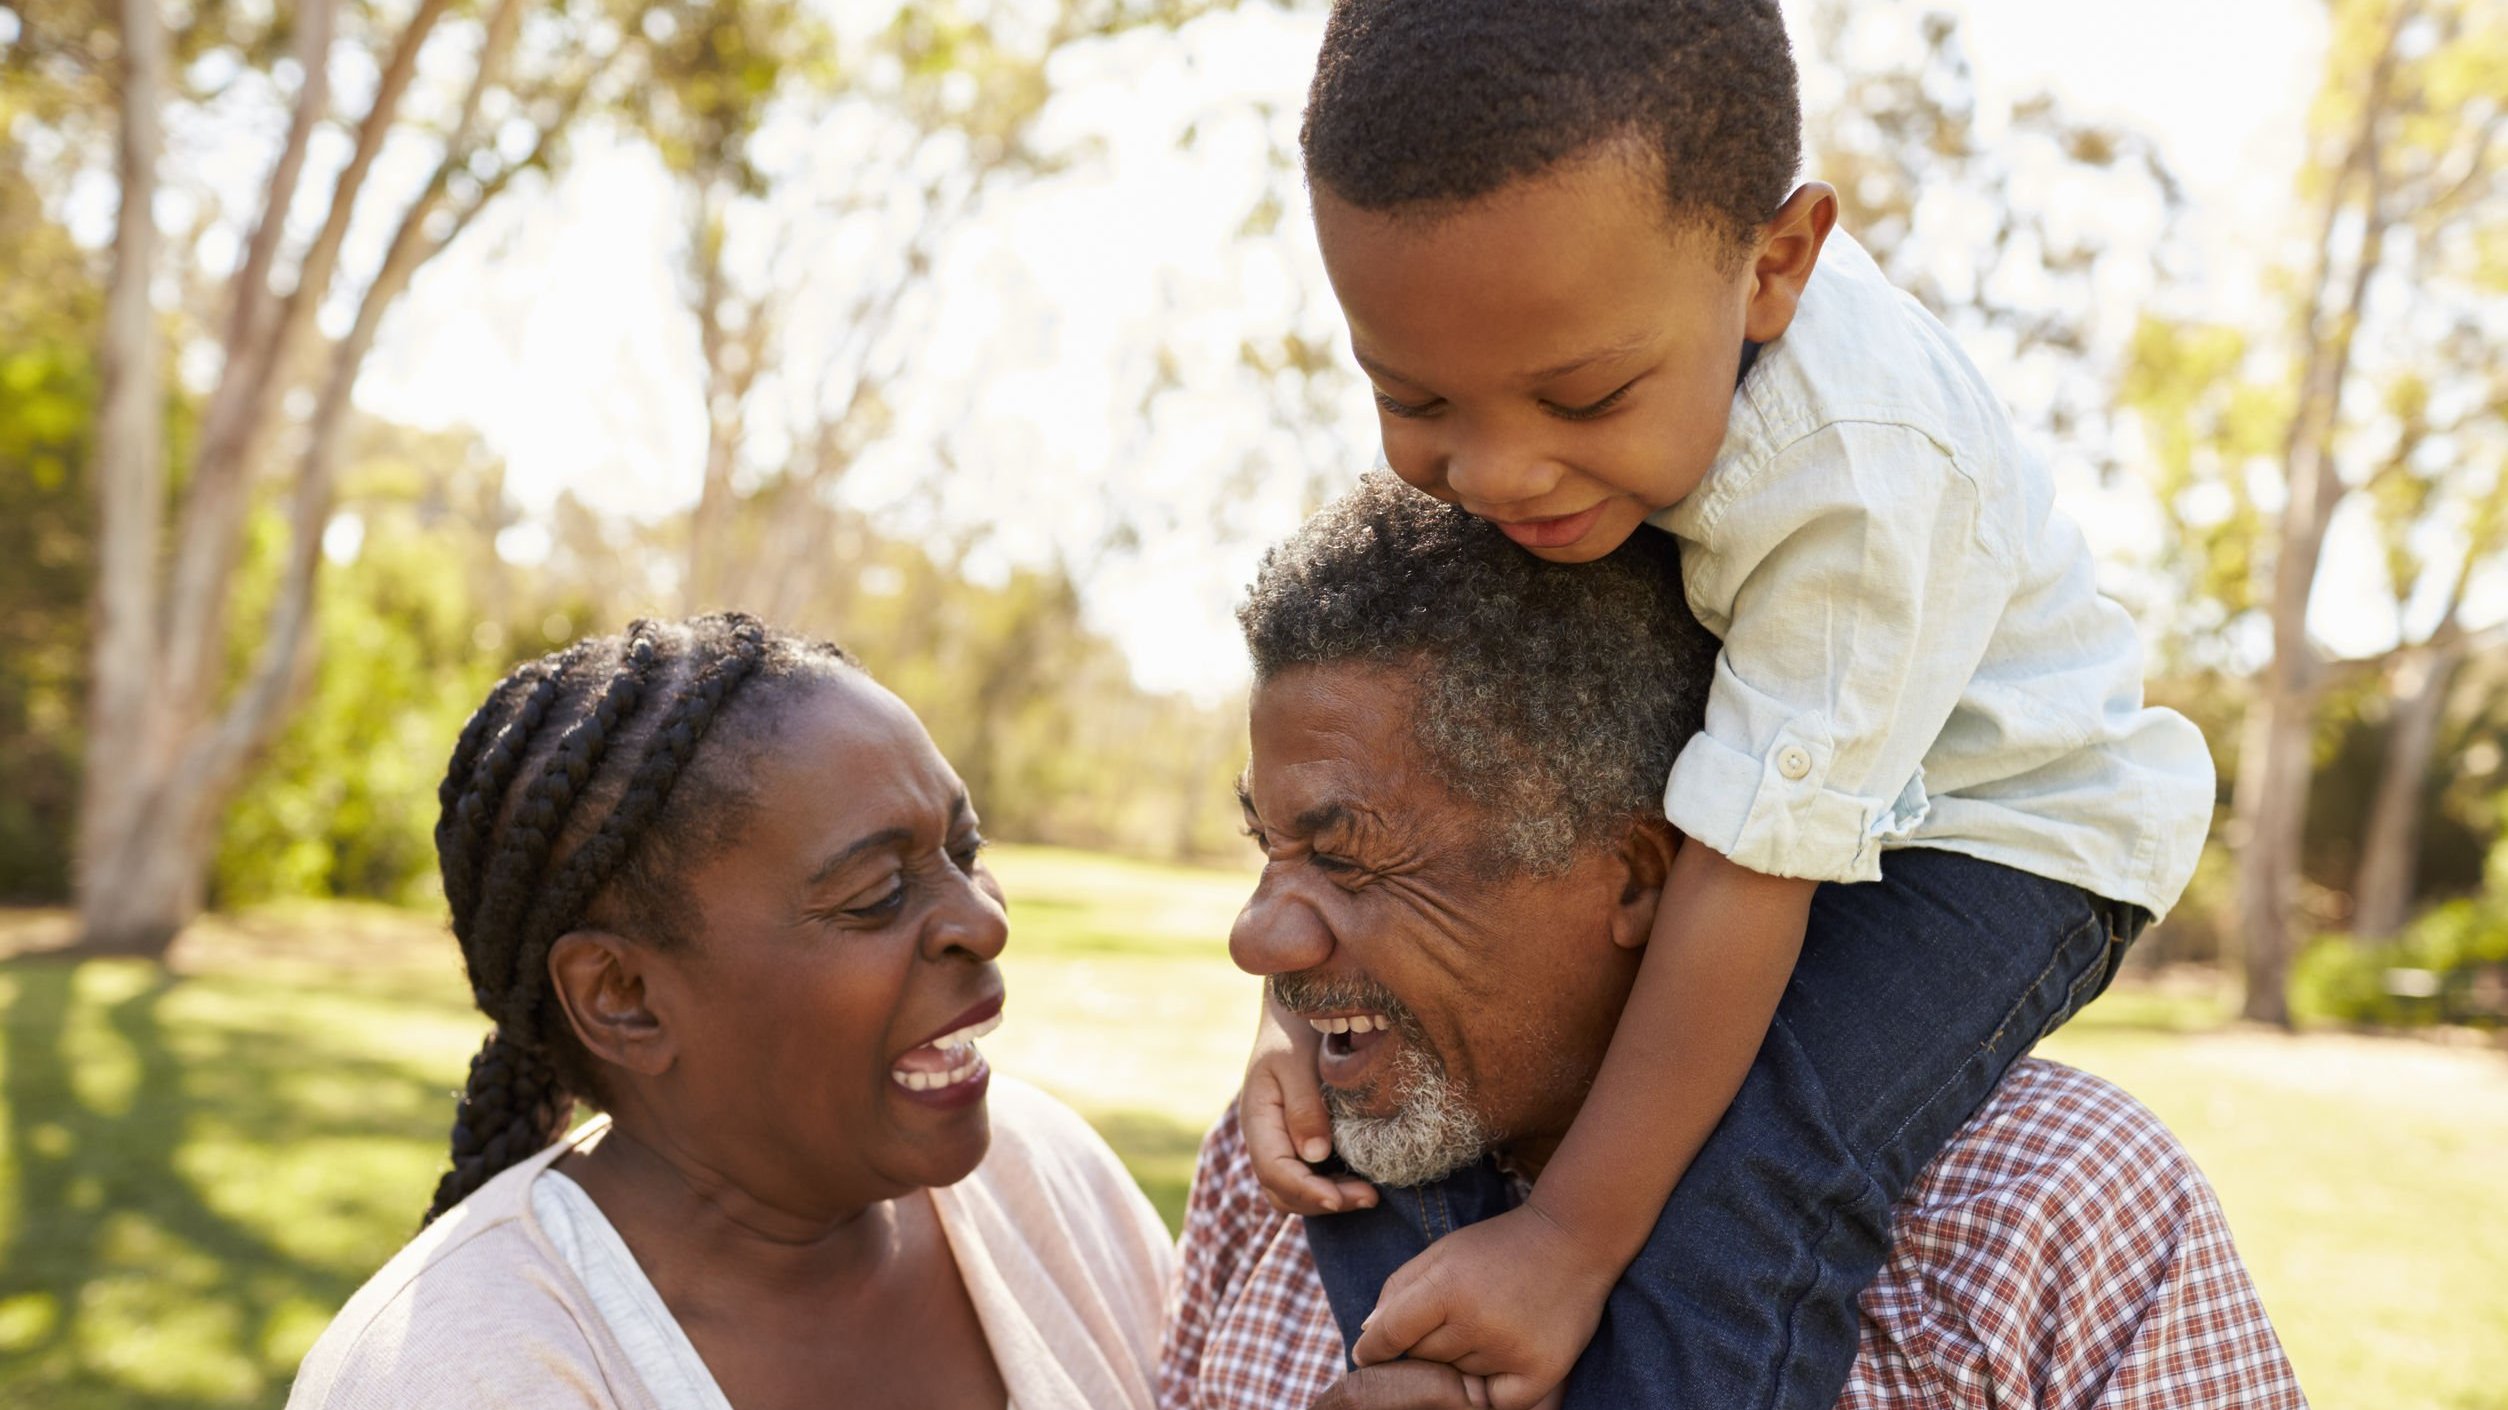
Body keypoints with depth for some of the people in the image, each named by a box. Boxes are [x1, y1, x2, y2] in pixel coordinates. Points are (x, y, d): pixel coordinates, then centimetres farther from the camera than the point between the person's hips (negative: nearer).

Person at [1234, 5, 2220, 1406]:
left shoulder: (1857, 470, -39)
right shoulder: (1532, 318, -21)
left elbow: (1747, 876, -34)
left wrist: (1569, 1237, -28)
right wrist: (1302, 1004, -18)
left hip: (1995, 830, -6)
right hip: (1699, 784, 7)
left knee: (1754, 1184, -30)